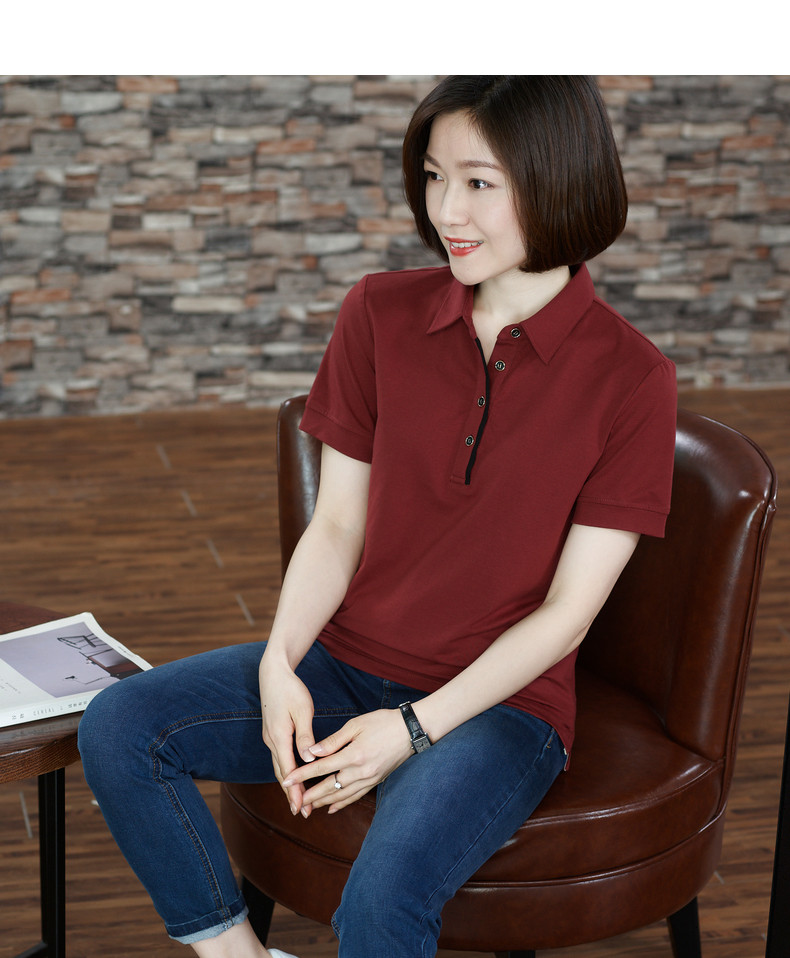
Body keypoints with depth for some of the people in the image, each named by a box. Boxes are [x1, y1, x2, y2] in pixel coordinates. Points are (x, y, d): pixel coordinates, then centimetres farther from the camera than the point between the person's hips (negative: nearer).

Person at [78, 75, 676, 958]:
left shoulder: (631, 381, -12)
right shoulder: (380, 315, 0)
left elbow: (566, 610, -10)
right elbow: (338, 527, 3)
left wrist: (414, 727, -17)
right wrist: (279, 666, -14)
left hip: (500, 700, -4)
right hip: (347, 664, 5)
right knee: (118, 728, -16)